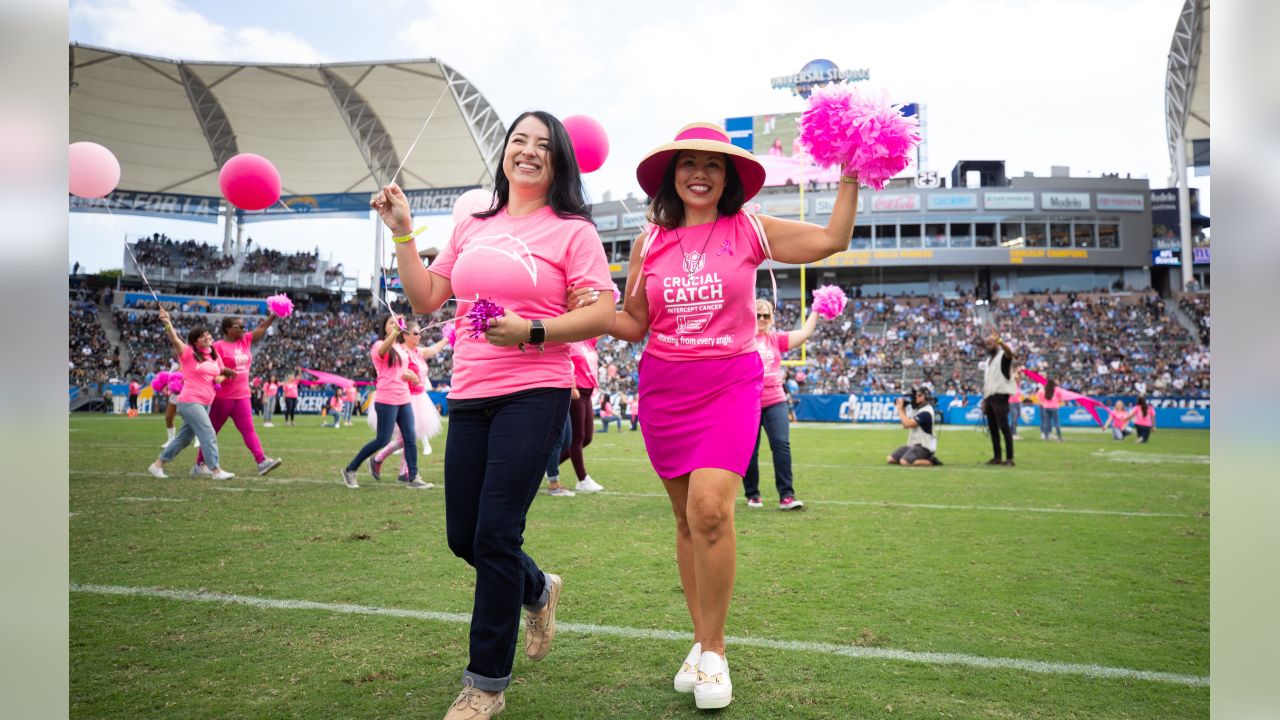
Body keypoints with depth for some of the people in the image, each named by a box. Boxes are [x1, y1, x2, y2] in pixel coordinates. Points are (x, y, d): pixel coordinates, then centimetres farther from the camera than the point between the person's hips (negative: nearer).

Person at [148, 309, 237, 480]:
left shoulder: (215, 355, 11)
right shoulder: (188, 353, -8)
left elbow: (223, 373, 24)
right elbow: (174, 339, -25)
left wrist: (221, 377, -1)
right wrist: (167, 322, -42)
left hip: (206, 403, 7)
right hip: (190, 401, -7)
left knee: (184, 438, 15)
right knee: (209, 434, -11)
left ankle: (158, 464, 27)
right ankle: (216, 470, -6)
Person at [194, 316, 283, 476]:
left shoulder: (245, 341, 10)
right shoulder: (218, 346, -9)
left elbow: (261, 328, 10)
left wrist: (274, 315, -2)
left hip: (242, 396, 5)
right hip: (222, 397, -5)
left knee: (248, 429, -4)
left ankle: (262, 461, -14)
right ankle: (199, 464, 17)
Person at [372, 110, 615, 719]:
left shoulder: (573, 230, -1)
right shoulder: (473, 227, 15)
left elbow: (601, 315, -8)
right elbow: (426, 299, 16)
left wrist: (531, 331, -20)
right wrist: (402, 233, 9)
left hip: (533, 395, -6)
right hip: (468, 395, 6)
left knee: (494, 536, -7)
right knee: (463, 536, 10)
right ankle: (538, 591, 42)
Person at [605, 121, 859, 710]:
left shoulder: (748, 232, 2)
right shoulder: (649, 242, 7)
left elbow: (833, 239, 2)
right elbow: (634, 324, 8)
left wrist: (851, 176, -2)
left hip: (730, 385, -3)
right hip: (664, 389, 3)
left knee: (710, 508, -20)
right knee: (687, 518, 8)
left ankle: (713, 652, -2)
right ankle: (702, 643, 23)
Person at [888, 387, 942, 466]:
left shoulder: (926, 411, -18)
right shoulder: (917, 409, 13)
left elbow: (907, 424, -24)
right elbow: (905, 424, 13)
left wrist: (900, 409, -13)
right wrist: (902, 409, 2)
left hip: (923, 446, -10)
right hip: (913, 444, 10)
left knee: (904, 462, -30)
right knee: (890, 459, 0)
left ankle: (931, 461, -9)